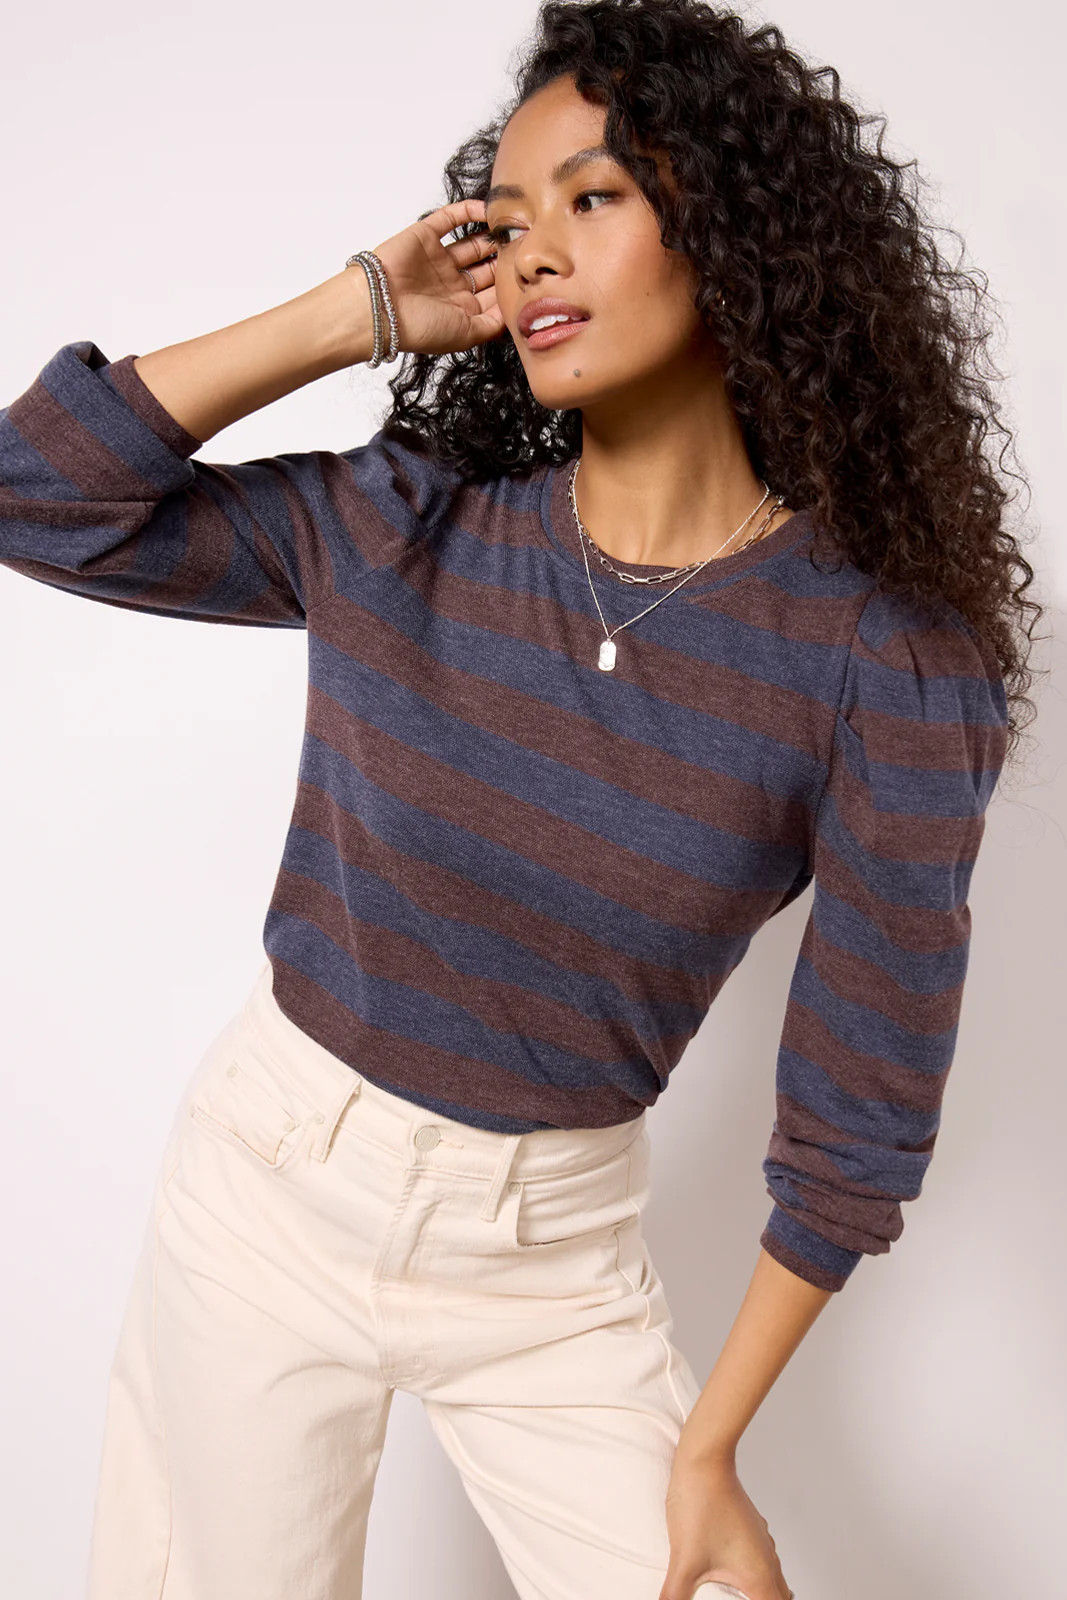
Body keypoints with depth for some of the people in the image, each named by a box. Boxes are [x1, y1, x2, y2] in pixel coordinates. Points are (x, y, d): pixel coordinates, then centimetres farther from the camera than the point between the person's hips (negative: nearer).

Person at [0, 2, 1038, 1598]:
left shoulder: (891, 665, -15)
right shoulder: (395, 530, -8)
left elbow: (859, 1107, -10)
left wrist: (708, 1446, -6)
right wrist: (362, 308, -12)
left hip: (554, 1251, -1)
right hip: (268, 1182, 2)